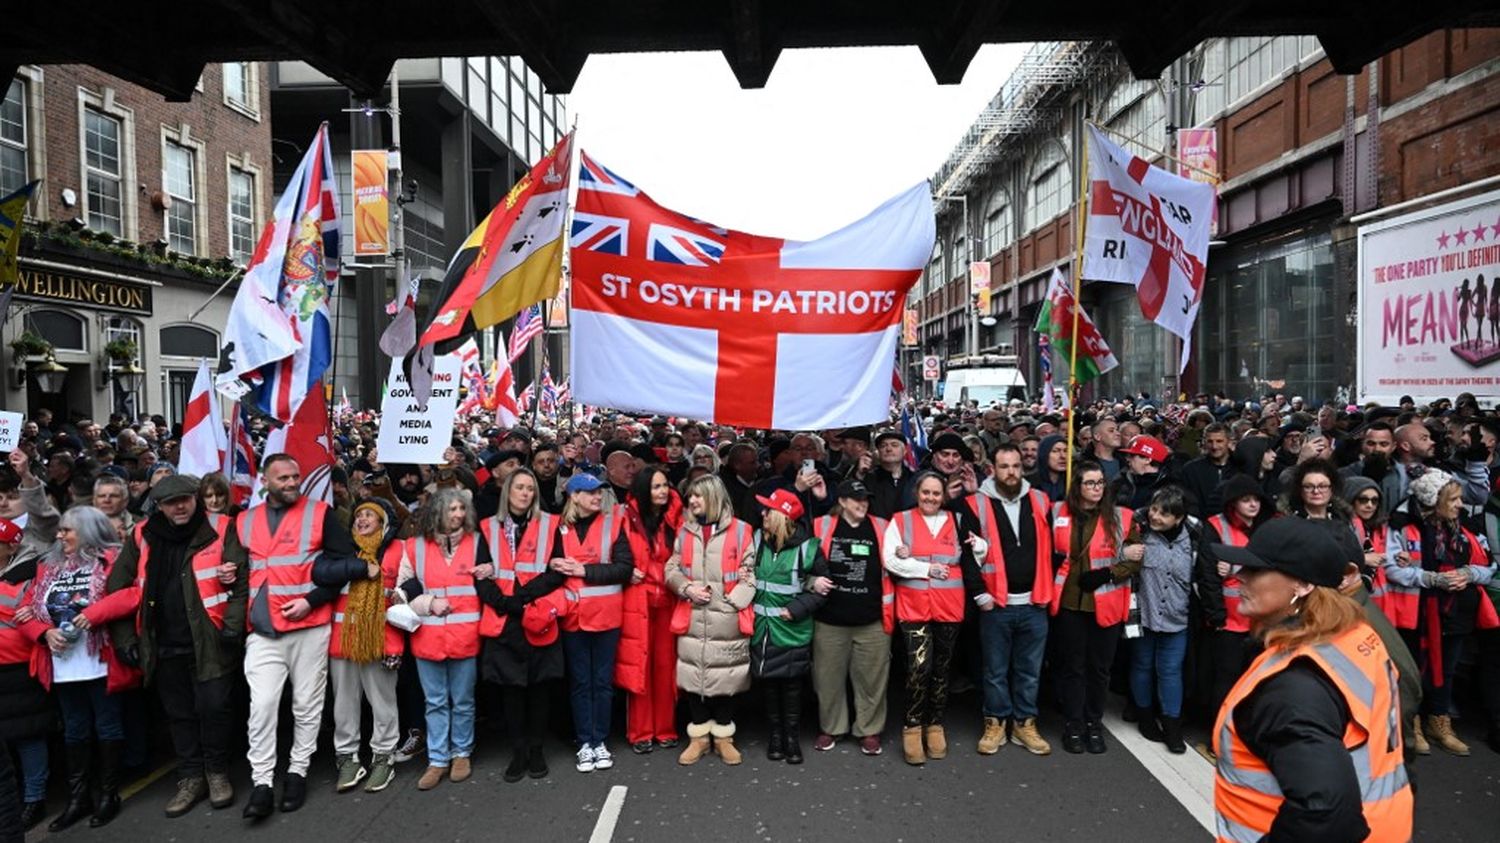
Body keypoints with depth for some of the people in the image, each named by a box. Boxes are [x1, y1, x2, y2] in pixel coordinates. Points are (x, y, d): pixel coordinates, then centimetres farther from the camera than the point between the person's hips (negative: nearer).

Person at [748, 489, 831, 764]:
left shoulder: (808, 547, -8)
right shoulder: (758, 541, 1)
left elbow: (820, 587, -4)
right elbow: (748, 577, 5)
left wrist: (795, 609, -13)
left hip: (792, 630, -3)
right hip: (762, 627, 3)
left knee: (792, 683, 7)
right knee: (768, 681, 11)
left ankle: (791, 735, 22)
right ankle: (775, 732, 27)